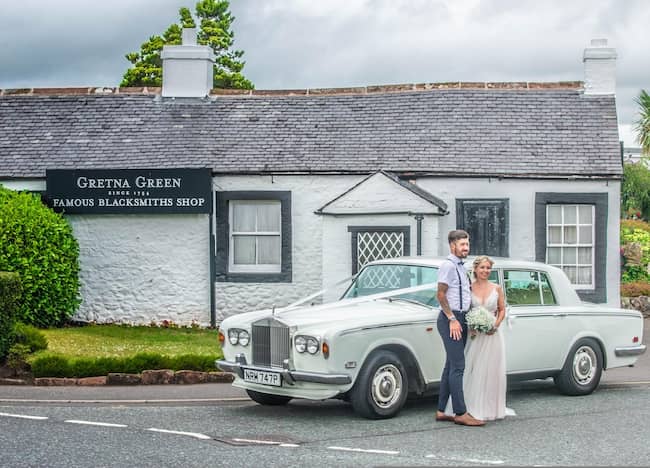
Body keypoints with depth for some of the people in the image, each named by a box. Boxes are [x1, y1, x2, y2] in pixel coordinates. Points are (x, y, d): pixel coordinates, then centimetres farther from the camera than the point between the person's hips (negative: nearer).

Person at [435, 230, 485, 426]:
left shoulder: (461, 268, 19)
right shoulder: (448, 266, -10)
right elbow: (441, 295, -15)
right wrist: (452, 319, -18)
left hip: (460, 319, 10)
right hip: (451, 319, -10)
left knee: (451, 366, 10)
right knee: (457, 367, -12)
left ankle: (441, 411, 14)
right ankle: (460, 413, -13)